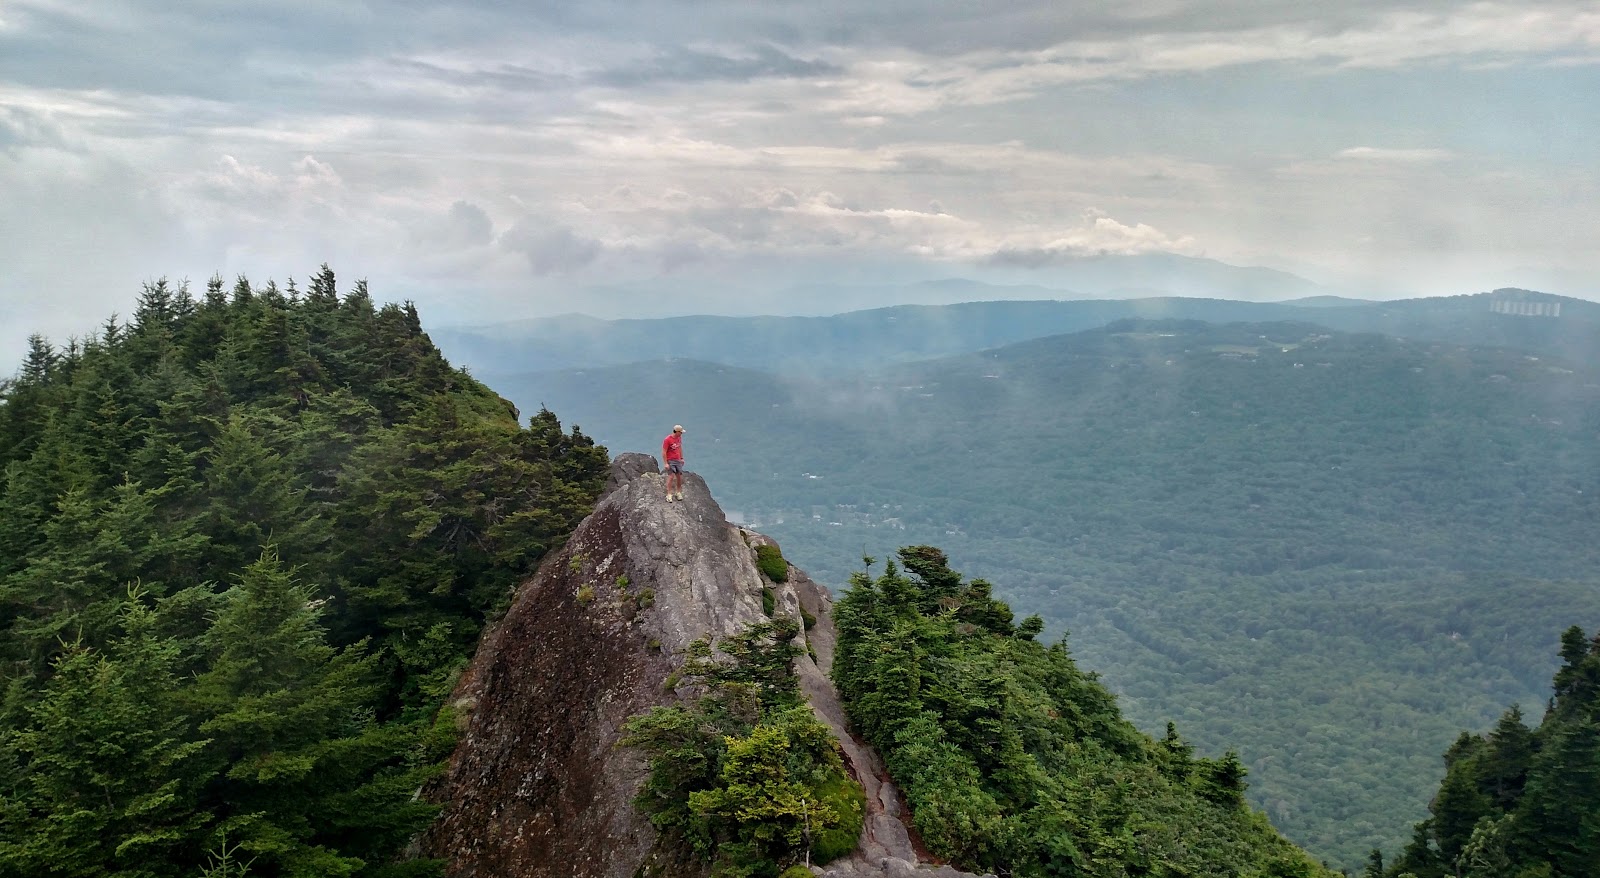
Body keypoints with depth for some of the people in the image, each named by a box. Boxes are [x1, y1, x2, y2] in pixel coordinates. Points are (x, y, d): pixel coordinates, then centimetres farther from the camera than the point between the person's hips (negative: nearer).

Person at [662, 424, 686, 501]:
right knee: (671, 477, -12)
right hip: (670, 461, -7)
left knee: (679, 477, 8)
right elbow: (664, 452, -15)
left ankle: (679, 493, 22)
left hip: (678, 460, 7)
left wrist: (682, 458, 18)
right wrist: (666, 463, -18)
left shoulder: (679, 437, 6)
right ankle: (669, 495, -8)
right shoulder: (667, 440, -17)